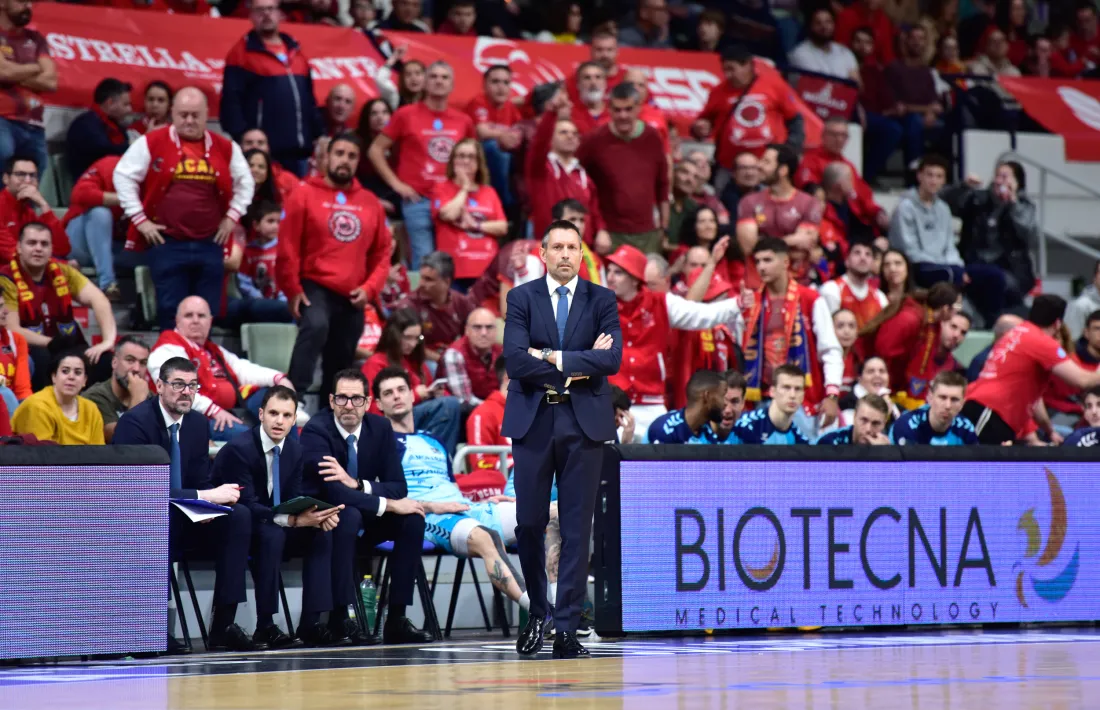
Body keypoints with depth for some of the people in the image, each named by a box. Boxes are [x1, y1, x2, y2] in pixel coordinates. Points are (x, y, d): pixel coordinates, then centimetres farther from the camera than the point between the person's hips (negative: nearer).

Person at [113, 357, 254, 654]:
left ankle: (222, 626, -17)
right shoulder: (135, 422, -17)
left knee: (239, 516, -15)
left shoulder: (197, 423, 6)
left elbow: (203, 482, 9)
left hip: (181, 520, 7)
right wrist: (204, 497, -30)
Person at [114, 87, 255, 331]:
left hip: (209, 244, 3)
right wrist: (139, 219, -3)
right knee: (171, 310, -5)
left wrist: (232, 216, 10)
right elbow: (124, 176, 1)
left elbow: (245, 182, 21)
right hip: (167, 244, -3)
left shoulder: (225, 148, 9)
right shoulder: (152, 143, -2)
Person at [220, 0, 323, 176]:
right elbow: (231, 102, -9)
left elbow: (309, 100, 22)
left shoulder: (295, 52, 18)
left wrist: (320, 136, 13)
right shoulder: (242, 54, -2)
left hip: (299, 153, 6)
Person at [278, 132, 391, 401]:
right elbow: (288, 247, -4)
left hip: (352, 297, 5)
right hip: (315, 287, -5)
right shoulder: (305, 194, -2)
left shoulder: (370, 202, 11)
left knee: (340, 365, 9)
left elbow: (382, 253, 13)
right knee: (316, 326, -33)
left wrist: (369, 288, -1)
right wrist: (293, 290, -9)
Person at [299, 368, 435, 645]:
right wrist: (388, 504, -28)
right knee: (349, 515, -37)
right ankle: (338, 619, -35)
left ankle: (396, 619, -16)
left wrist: (356, 485, -26)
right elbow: (332, 491, -30)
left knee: (413, 518, -19)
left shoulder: (381, 427, -3)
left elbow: (398, 487, -8)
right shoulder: (316, 430, -20)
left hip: (367, 520, 6)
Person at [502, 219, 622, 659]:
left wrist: (555, 358, -10)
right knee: (529, 524, 1)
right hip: (533, 421, 0)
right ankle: (537, 613, 21)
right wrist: (579, 366, -9)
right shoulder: (522, 298, 6)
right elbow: (515, 359, -9)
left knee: (577, 528, -1)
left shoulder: (601, 300, 7)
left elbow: (612, 359, -7)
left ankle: (567, 630, 1)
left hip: (584, 422, 0)